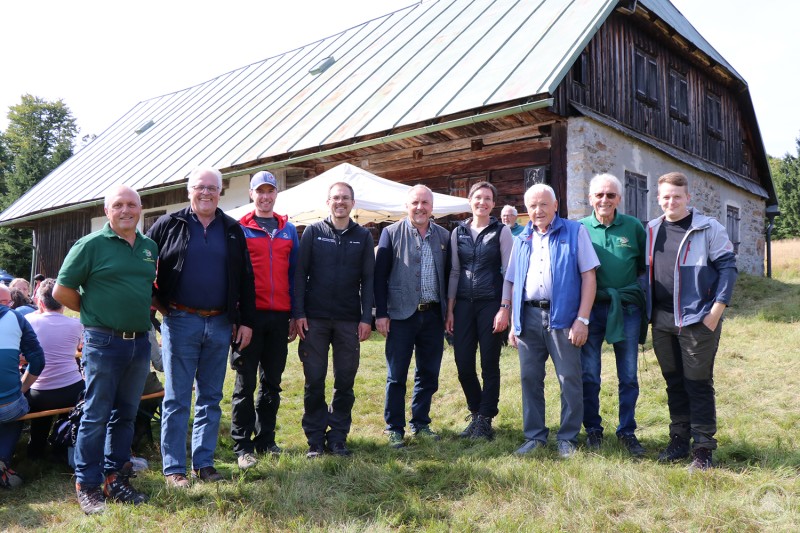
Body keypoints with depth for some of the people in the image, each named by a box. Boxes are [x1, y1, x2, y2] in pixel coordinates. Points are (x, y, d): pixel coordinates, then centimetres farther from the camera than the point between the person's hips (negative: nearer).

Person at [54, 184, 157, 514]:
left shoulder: (150, 247, 9)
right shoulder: (91, 245, -6)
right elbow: (61, 291, -3)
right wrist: (95, 312, 1)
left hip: (139, 342, 5)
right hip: (103, 342, -5)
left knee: (126, 415, 13)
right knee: (96, 416, 2)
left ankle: (116, 478, 25)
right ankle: (87, 486, 13)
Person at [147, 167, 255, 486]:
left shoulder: (232, 230, 10)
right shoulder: (169, 224, 2)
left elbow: (245, 279, 10)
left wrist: (246, 321, 5)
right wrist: (155, 301, -2)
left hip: (220, 324, 3)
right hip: (181, 322, -3)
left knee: (211, 399, 10)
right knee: (177, 399, 2)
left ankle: (204, 463, 20)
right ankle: (173, 468, 11)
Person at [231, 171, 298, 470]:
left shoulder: (288, 230, 12)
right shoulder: (240, 229, 2)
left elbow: (294, 274, 12)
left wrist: (295, 315, 8)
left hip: (279, 316, 3)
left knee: (272, 383, 10)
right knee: (245, 383, 2)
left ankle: (266, 440, 21)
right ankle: (242, 445, 10)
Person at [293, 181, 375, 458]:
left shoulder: (363, 236, 8)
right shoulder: (313, 232, 4)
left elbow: (368, 279, 6)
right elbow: (300, 274, 1)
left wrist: (366, 318, -1)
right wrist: (298, 313, -6)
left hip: (349, 320, 1)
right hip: (315, 319, -1)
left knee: (345, 381, 6)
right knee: (314, 381, 4)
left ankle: (337, 438, 18)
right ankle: (315, 440, 16)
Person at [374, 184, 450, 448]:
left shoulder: (443, 236, 8)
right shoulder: (391, 233, -1)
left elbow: (448, 275, 12)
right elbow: (380, 275, -3)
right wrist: (381, 313, -8)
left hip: (433, 314, 4)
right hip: (402, 314, -3)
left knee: (429, 374, 11)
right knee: (396, 375, 3)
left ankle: (421, 423, 26)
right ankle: (394, 428, 15)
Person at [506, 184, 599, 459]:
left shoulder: (575, 232, 1)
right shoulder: (521, 240, 14)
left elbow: (588, 276, -4)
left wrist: (582, 318, -11)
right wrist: (513, 323, 9)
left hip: (562, 315, -4)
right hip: (529, 317, 4)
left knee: (569, 379, 1)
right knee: (530, 378, 9)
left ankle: (568, 438, 15)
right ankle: (534, 436, 21)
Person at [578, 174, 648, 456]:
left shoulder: (633, 226, 4)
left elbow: (647, 265, 10)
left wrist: (645, 294, 3)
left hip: (627, 308, 1)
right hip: (591, 308, 0)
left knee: (629, 376, 8)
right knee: (589, 375, 6)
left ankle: (627, 432, 22)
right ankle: (593, 430, 22)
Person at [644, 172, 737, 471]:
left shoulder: (708, 228, -4)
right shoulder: (651, 231, 11)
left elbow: (727, 267, -6)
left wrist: (716, 311, -13)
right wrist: (647, 310, 9)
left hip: (697, 319, -5)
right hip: (662, 320, 5)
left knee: (698, 384, 0)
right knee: (674, 383, 13)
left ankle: (703, 448, 10)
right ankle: (679, 440, 24)